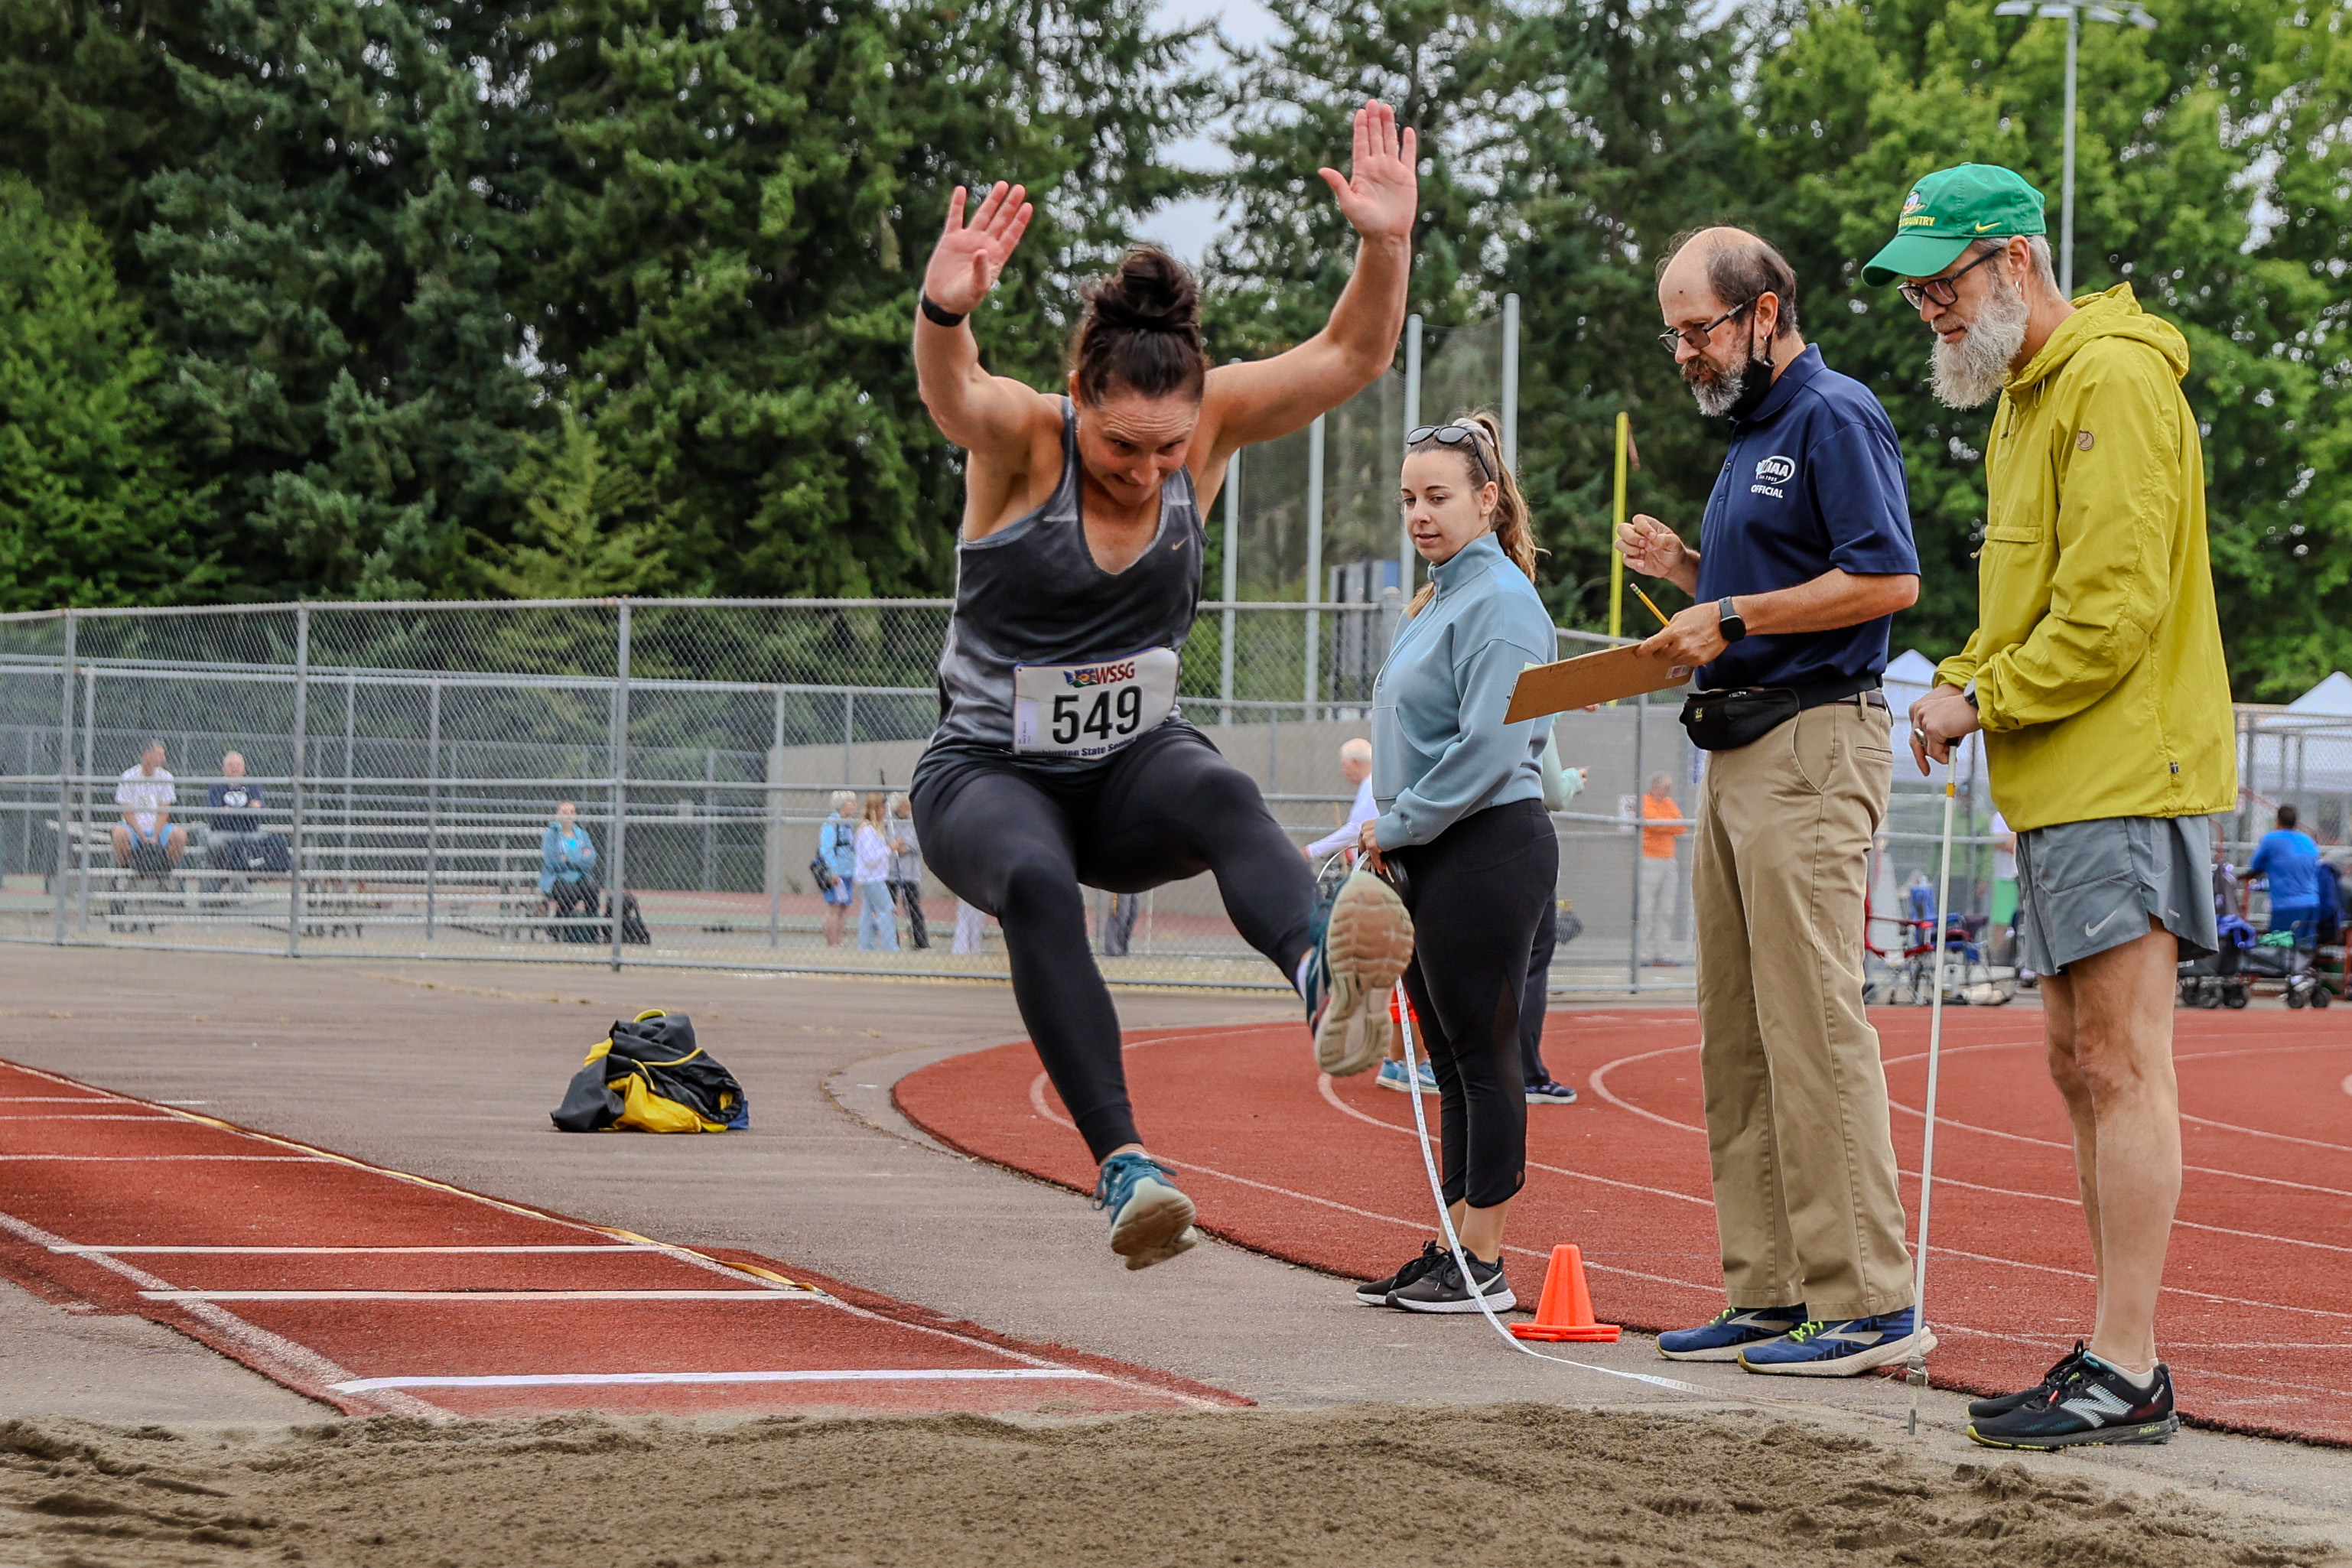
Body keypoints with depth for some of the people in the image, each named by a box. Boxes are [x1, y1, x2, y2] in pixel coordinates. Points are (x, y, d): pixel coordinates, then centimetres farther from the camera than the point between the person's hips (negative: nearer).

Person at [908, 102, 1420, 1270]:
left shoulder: (1208, 426, -7)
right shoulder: (1018, 438, -17)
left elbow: (1350, 358, -14)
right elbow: (950, 393, -40)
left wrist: (1387, 245, -33)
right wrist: (944, 313, -63)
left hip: (1132, 769, 2)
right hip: (990, 771, -2)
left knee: (1218, 793, -34)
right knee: (1036, 882, -37)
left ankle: (1323, 976, -65)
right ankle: (1122, 1164, -46)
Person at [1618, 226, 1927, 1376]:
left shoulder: (1834, 418, -8)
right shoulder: (1751, 432, 22)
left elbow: (1887, 578, -18)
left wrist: (1733, 613, -15)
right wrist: (1689, 572, 11)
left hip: (1813, 746, -10)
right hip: (1739, 756, 10)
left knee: (1814, 1024, -13)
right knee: (1738, 1038, 8)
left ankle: (1866, 1301, -12)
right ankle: (1772, 1293, 11)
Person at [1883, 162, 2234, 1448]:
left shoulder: (2113, 385, -13)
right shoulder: (2024, 399, 20)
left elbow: (2112, 611, -20)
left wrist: (1982, 700, -12)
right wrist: (1960, 679, 9)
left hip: (2124, 775, -10)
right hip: (2063, 786, 10)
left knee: (2119, 1066, -10)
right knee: (2079, 1065, 11)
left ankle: (2128, 1375, -10)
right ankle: (2111, 1352, 15)